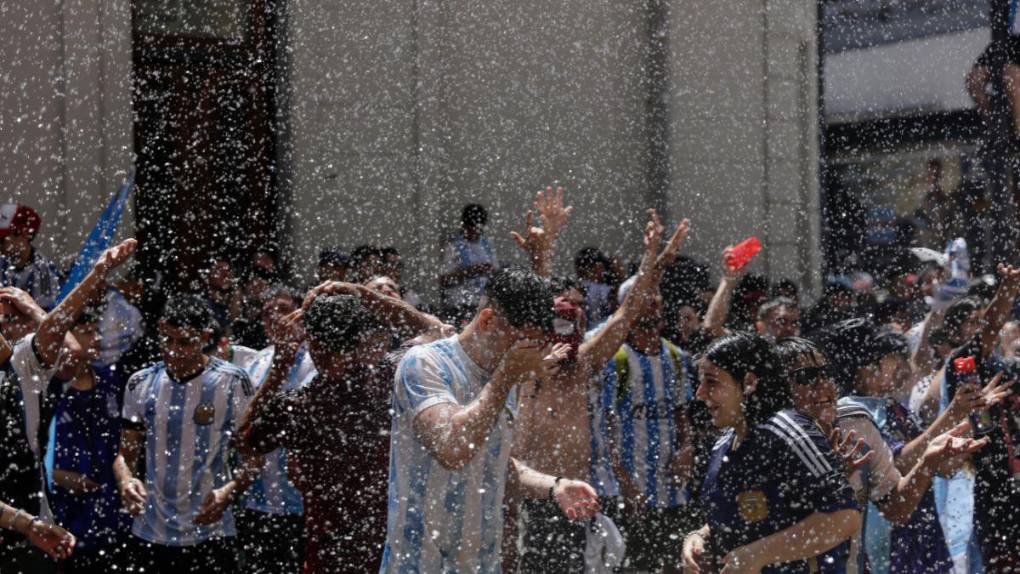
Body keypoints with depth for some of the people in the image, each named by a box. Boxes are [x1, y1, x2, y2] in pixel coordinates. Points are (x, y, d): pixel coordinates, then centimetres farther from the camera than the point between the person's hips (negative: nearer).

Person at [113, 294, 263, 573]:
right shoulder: (141, 383, 5)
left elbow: (255, 455, -2)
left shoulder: (232, 382, -6)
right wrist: (125, 480, -13)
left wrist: (228, 492, -21)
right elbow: (126, 453, 10)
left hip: (209, 532, -3)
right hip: (150, 535, 3)